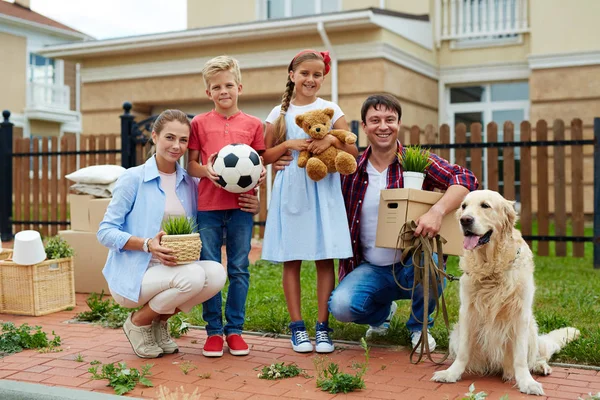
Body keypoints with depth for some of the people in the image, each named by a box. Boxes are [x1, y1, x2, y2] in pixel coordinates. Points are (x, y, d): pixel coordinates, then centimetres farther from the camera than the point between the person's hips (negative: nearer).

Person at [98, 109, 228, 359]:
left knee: (216, 273, -23)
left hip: (172, 269, 5)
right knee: (193, 277, -30)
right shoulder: (133, 178, -7)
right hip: (132, 275, -5)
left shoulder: (188, 184, 6)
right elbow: (105, 232, -10)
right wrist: (147, 244, -24)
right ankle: (138, 323, -2)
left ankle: (159, 320, 3)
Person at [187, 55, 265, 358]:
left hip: (241, 204, 1)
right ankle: (214, 331, 15)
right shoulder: (199, 123, 7)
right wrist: (206, 170, -14)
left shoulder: (253, 124, 8)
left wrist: (260, 173, -10)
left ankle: (234, 330, 17)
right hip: (208, 205, 0)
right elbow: (191, 164, 6)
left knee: (239, 269, 6)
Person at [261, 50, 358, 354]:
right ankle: (296, 326, 9)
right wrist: (288, 145, -9)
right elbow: (265, 157, 7)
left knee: (324, 258, -1)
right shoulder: (279, 113, 8)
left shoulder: (331, 109, 7)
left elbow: (353, 152, 3)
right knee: (291, 260, 1)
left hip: (323, 190, 0)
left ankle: (323, 326, 7)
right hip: (290, 191, 1)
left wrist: (332, 139, -14)